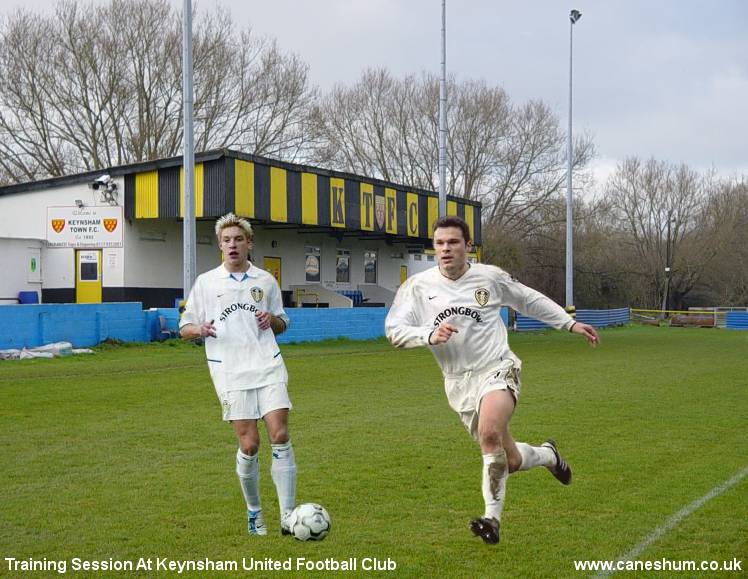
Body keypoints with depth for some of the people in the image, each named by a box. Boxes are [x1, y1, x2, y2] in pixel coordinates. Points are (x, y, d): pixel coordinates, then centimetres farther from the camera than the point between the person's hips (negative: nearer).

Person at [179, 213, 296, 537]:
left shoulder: (265, 281, 13)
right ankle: (254, 512, 16)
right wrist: (200, 329, -13)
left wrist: (272, 320, -2)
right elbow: (184, 328, 10)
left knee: (280, 436, -9)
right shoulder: (205, 282, 8)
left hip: (269, 367, 2)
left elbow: (282, 324, 22)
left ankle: (288, 516, -3)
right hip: (231, 373, -2)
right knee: (249, 444, -5)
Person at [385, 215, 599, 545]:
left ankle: (492, 518, -21)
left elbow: (530, 300, 14)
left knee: (490, 433, -32)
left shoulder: (490, 277, -2)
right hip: (458, 381, 3)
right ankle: (547, 455, 43)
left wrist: (570, 324, 15)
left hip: (497, 368, -3)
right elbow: (393, 331, -7)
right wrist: (430, 335, -25)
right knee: (509, 461, 9)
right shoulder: (418, 286, -3)